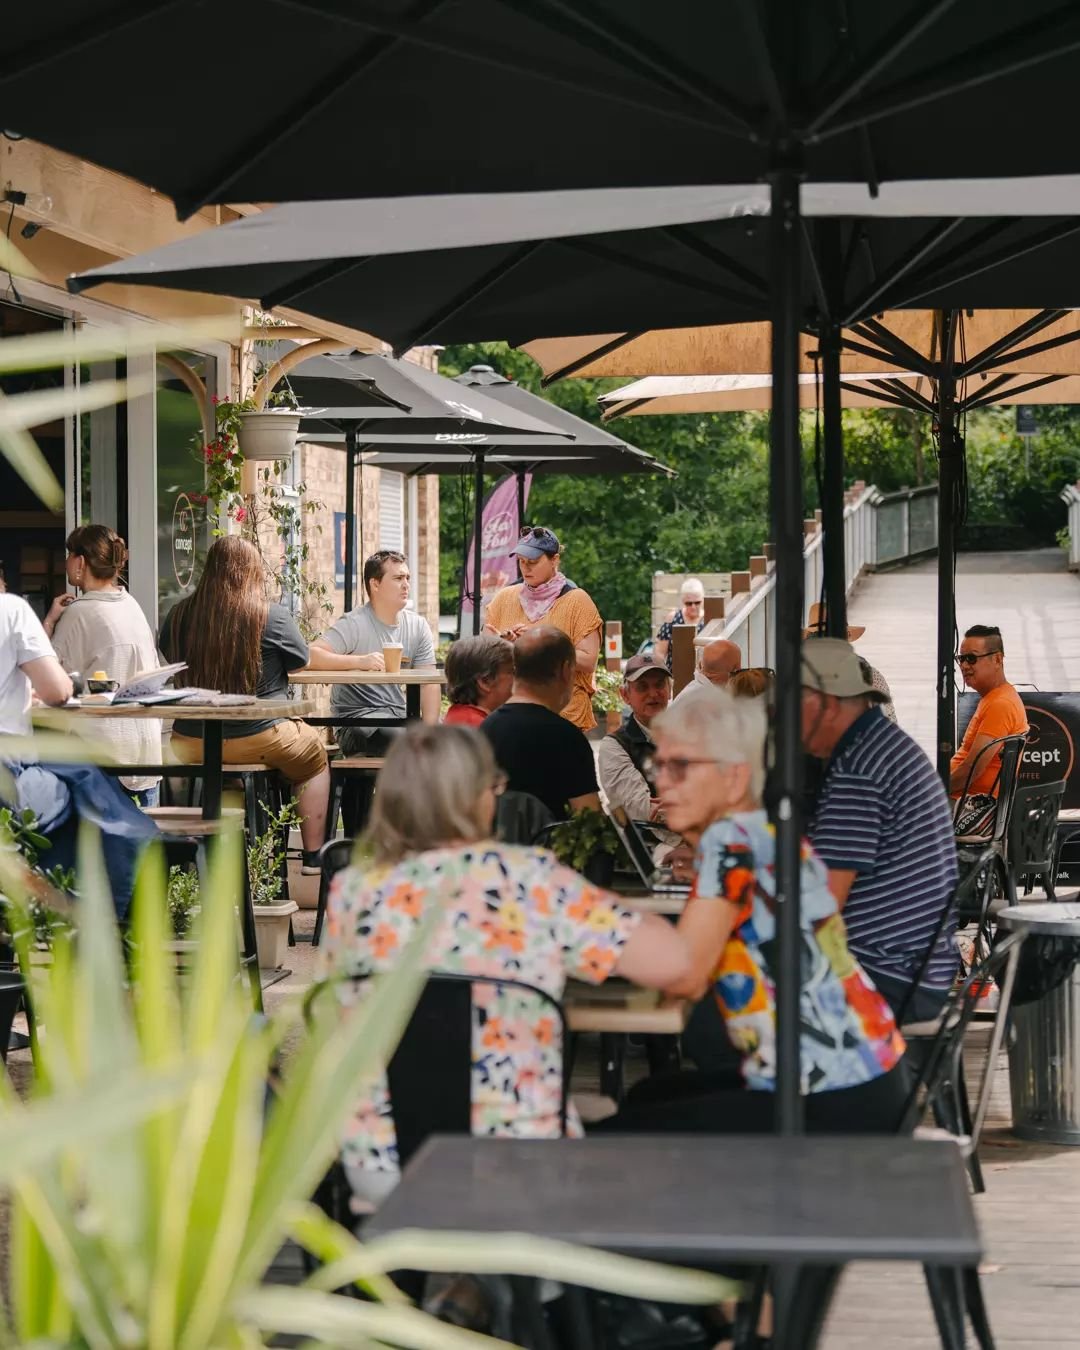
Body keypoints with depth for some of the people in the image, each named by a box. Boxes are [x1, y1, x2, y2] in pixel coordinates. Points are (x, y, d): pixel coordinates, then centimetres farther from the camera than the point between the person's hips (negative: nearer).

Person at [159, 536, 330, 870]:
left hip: (191, 742, 4)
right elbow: (300, 663, 3)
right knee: (314, 756, 25)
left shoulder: (179, 614, -4)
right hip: (258, 739, -4)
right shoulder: (273, 616, -13)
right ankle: (313, 856, 26)